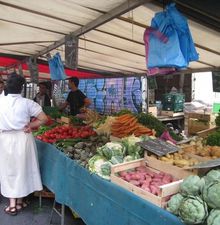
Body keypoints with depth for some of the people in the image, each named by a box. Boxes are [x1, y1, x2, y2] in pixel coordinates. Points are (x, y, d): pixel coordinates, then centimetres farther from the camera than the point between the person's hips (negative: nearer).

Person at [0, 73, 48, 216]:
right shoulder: (27, 103, -9)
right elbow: (44, 119, -11)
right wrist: (29, 126, -4)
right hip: (23, 139, -1)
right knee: (22, 168, 14)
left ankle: (12, 205, 19)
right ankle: (20, 202, 28)